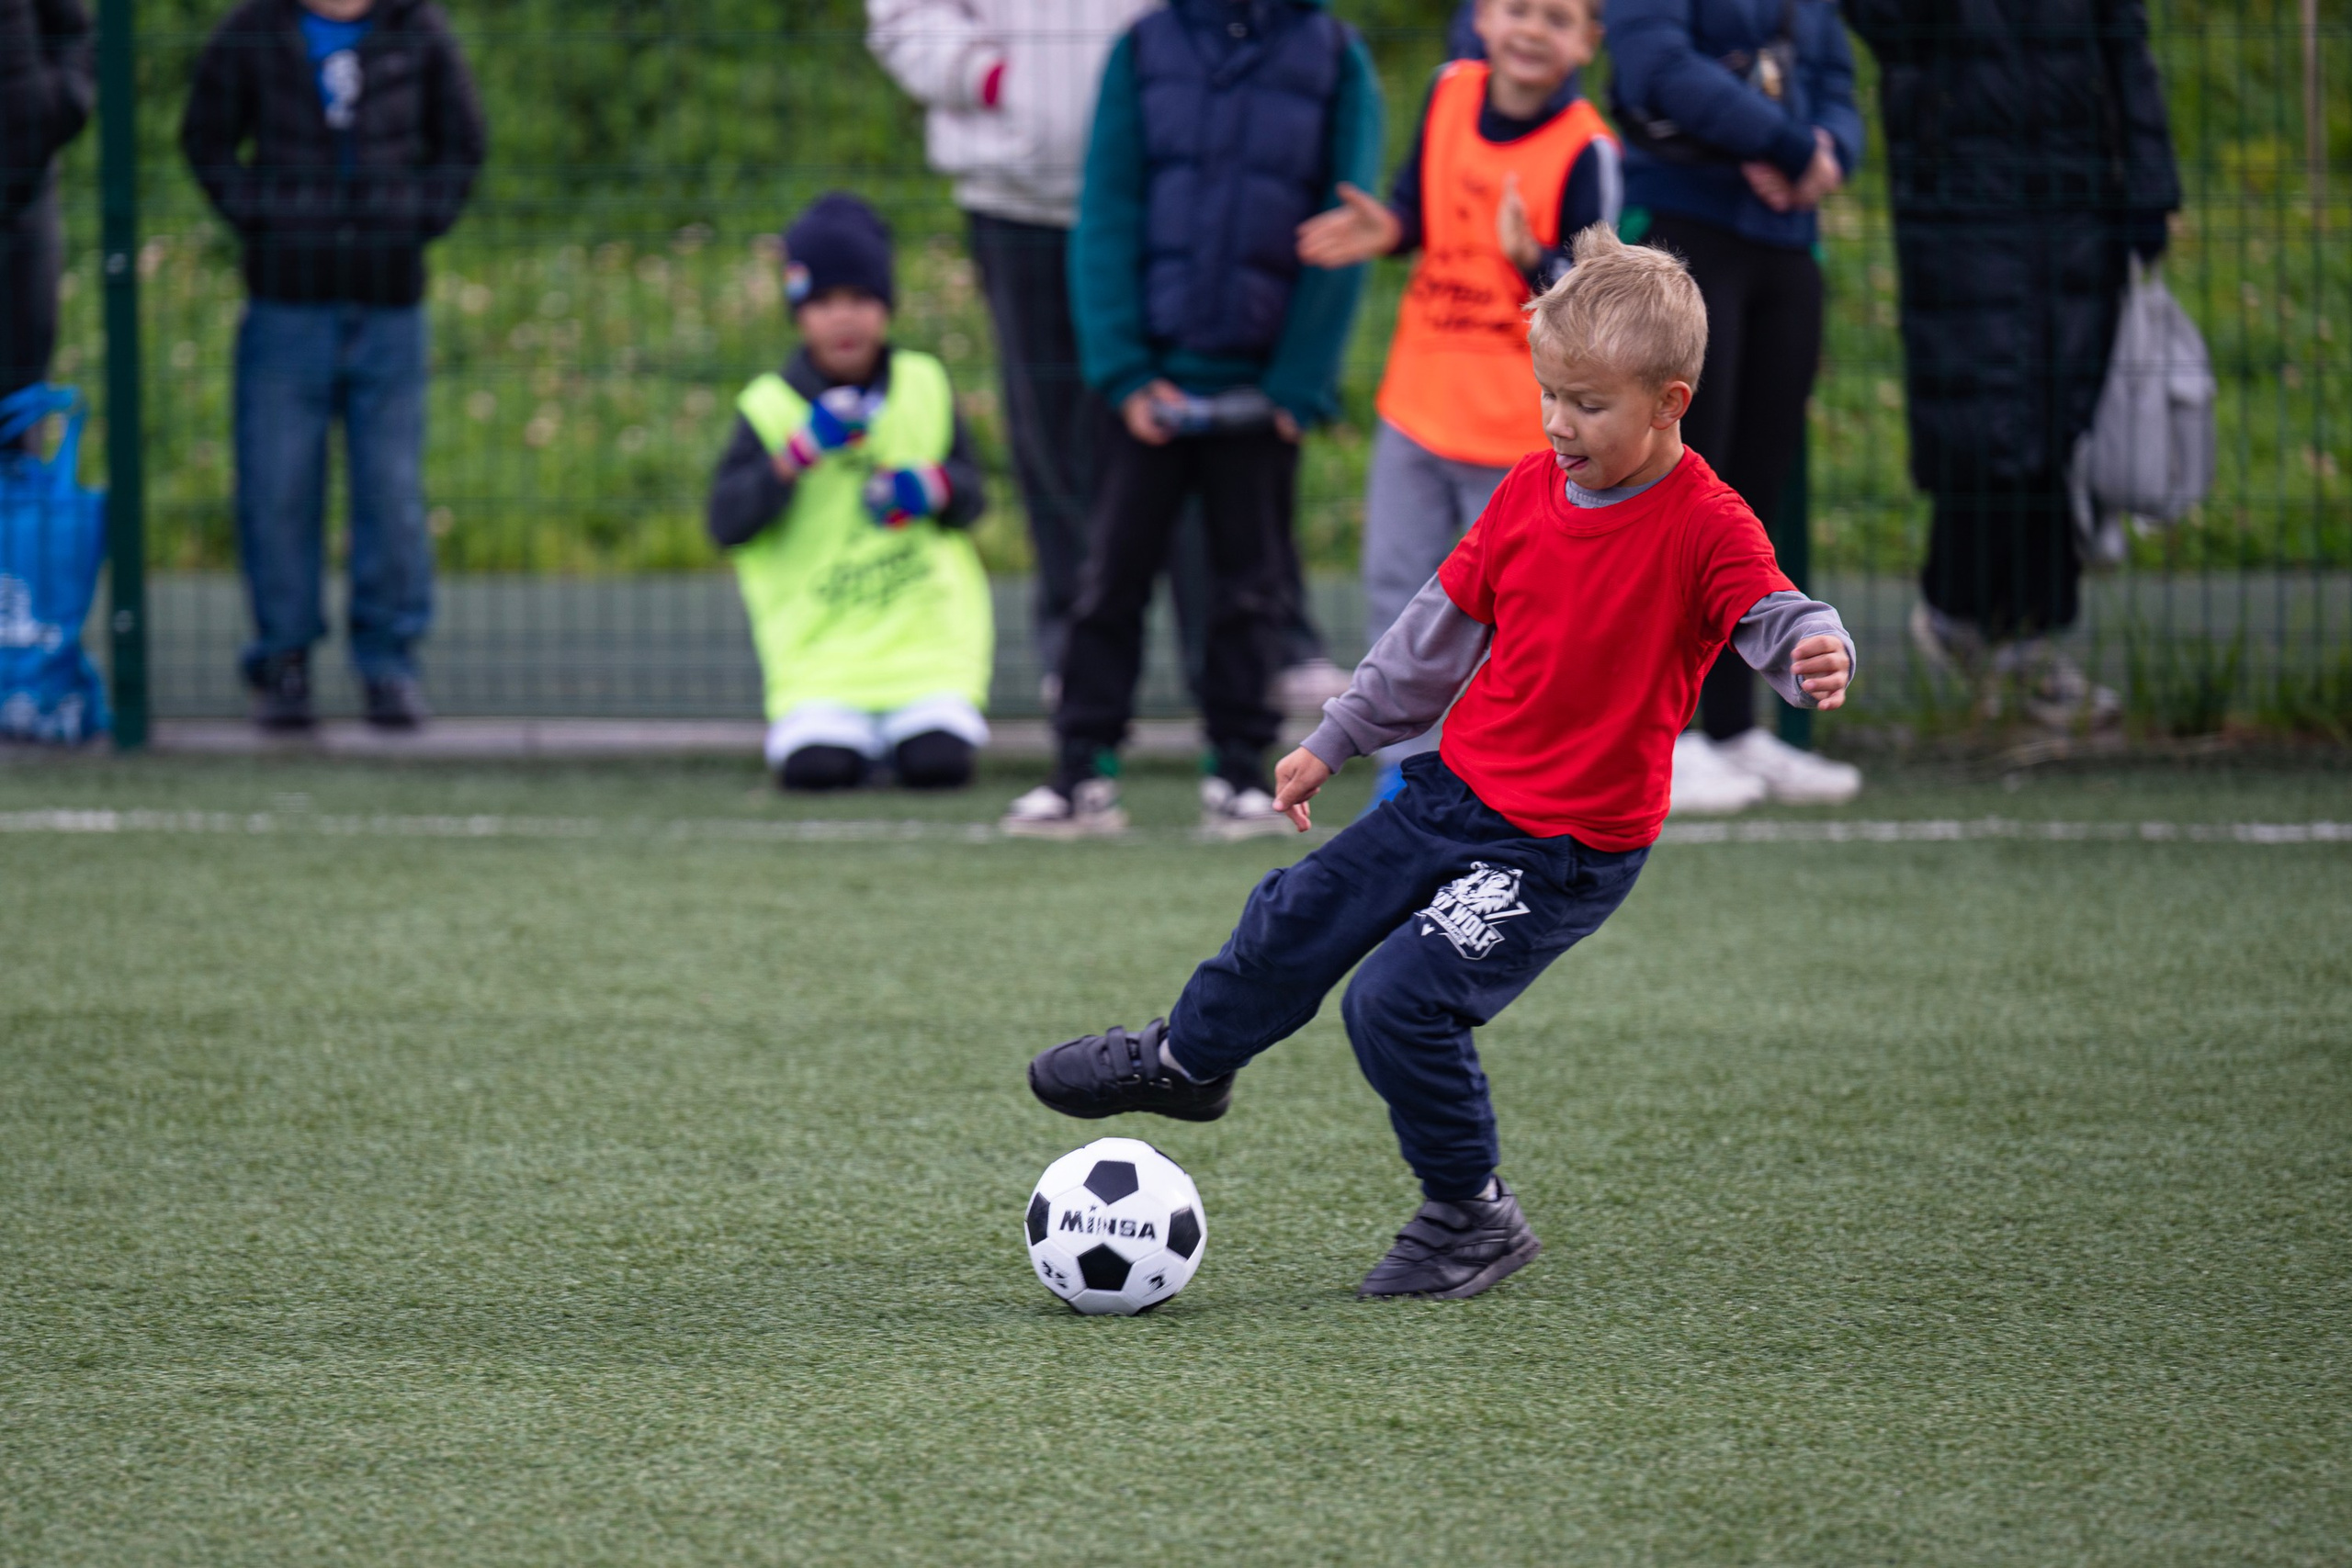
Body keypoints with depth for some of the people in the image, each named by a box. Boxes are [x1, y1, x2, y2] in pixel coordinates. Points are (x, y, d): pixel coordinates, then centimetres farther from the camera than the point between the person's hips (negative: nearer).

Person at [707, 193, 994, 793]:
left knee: (939, 761, -20)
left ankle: (914, 722, 16)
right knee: (815, 766, -23)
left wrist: (934, 487, -12)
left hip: (928, 636, 2)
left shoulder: (925, 387, 8)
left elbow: (971, 499, 12)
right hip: (819, 648, -2)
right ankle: (849, 731, 13)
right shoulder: (769, 408, 0)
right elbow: (725, 527, -10)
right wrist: (797, 456, -21)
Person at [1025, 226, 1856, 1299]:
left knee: (1398, 1000, -16)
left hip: (1568, 845, -7)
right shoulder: (1533, 489, 3)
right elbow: (1444, 625, 13)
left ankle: (1474, 1217, 4)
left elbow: (1769, 613, -31)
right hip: (1460, 787, 7)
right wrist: (1335, 742, 19)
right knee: (1296, 921, 15)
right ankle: (1186, 1059, 43)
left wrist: (1815, 653, -56)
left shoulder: (1706, 526, -18)